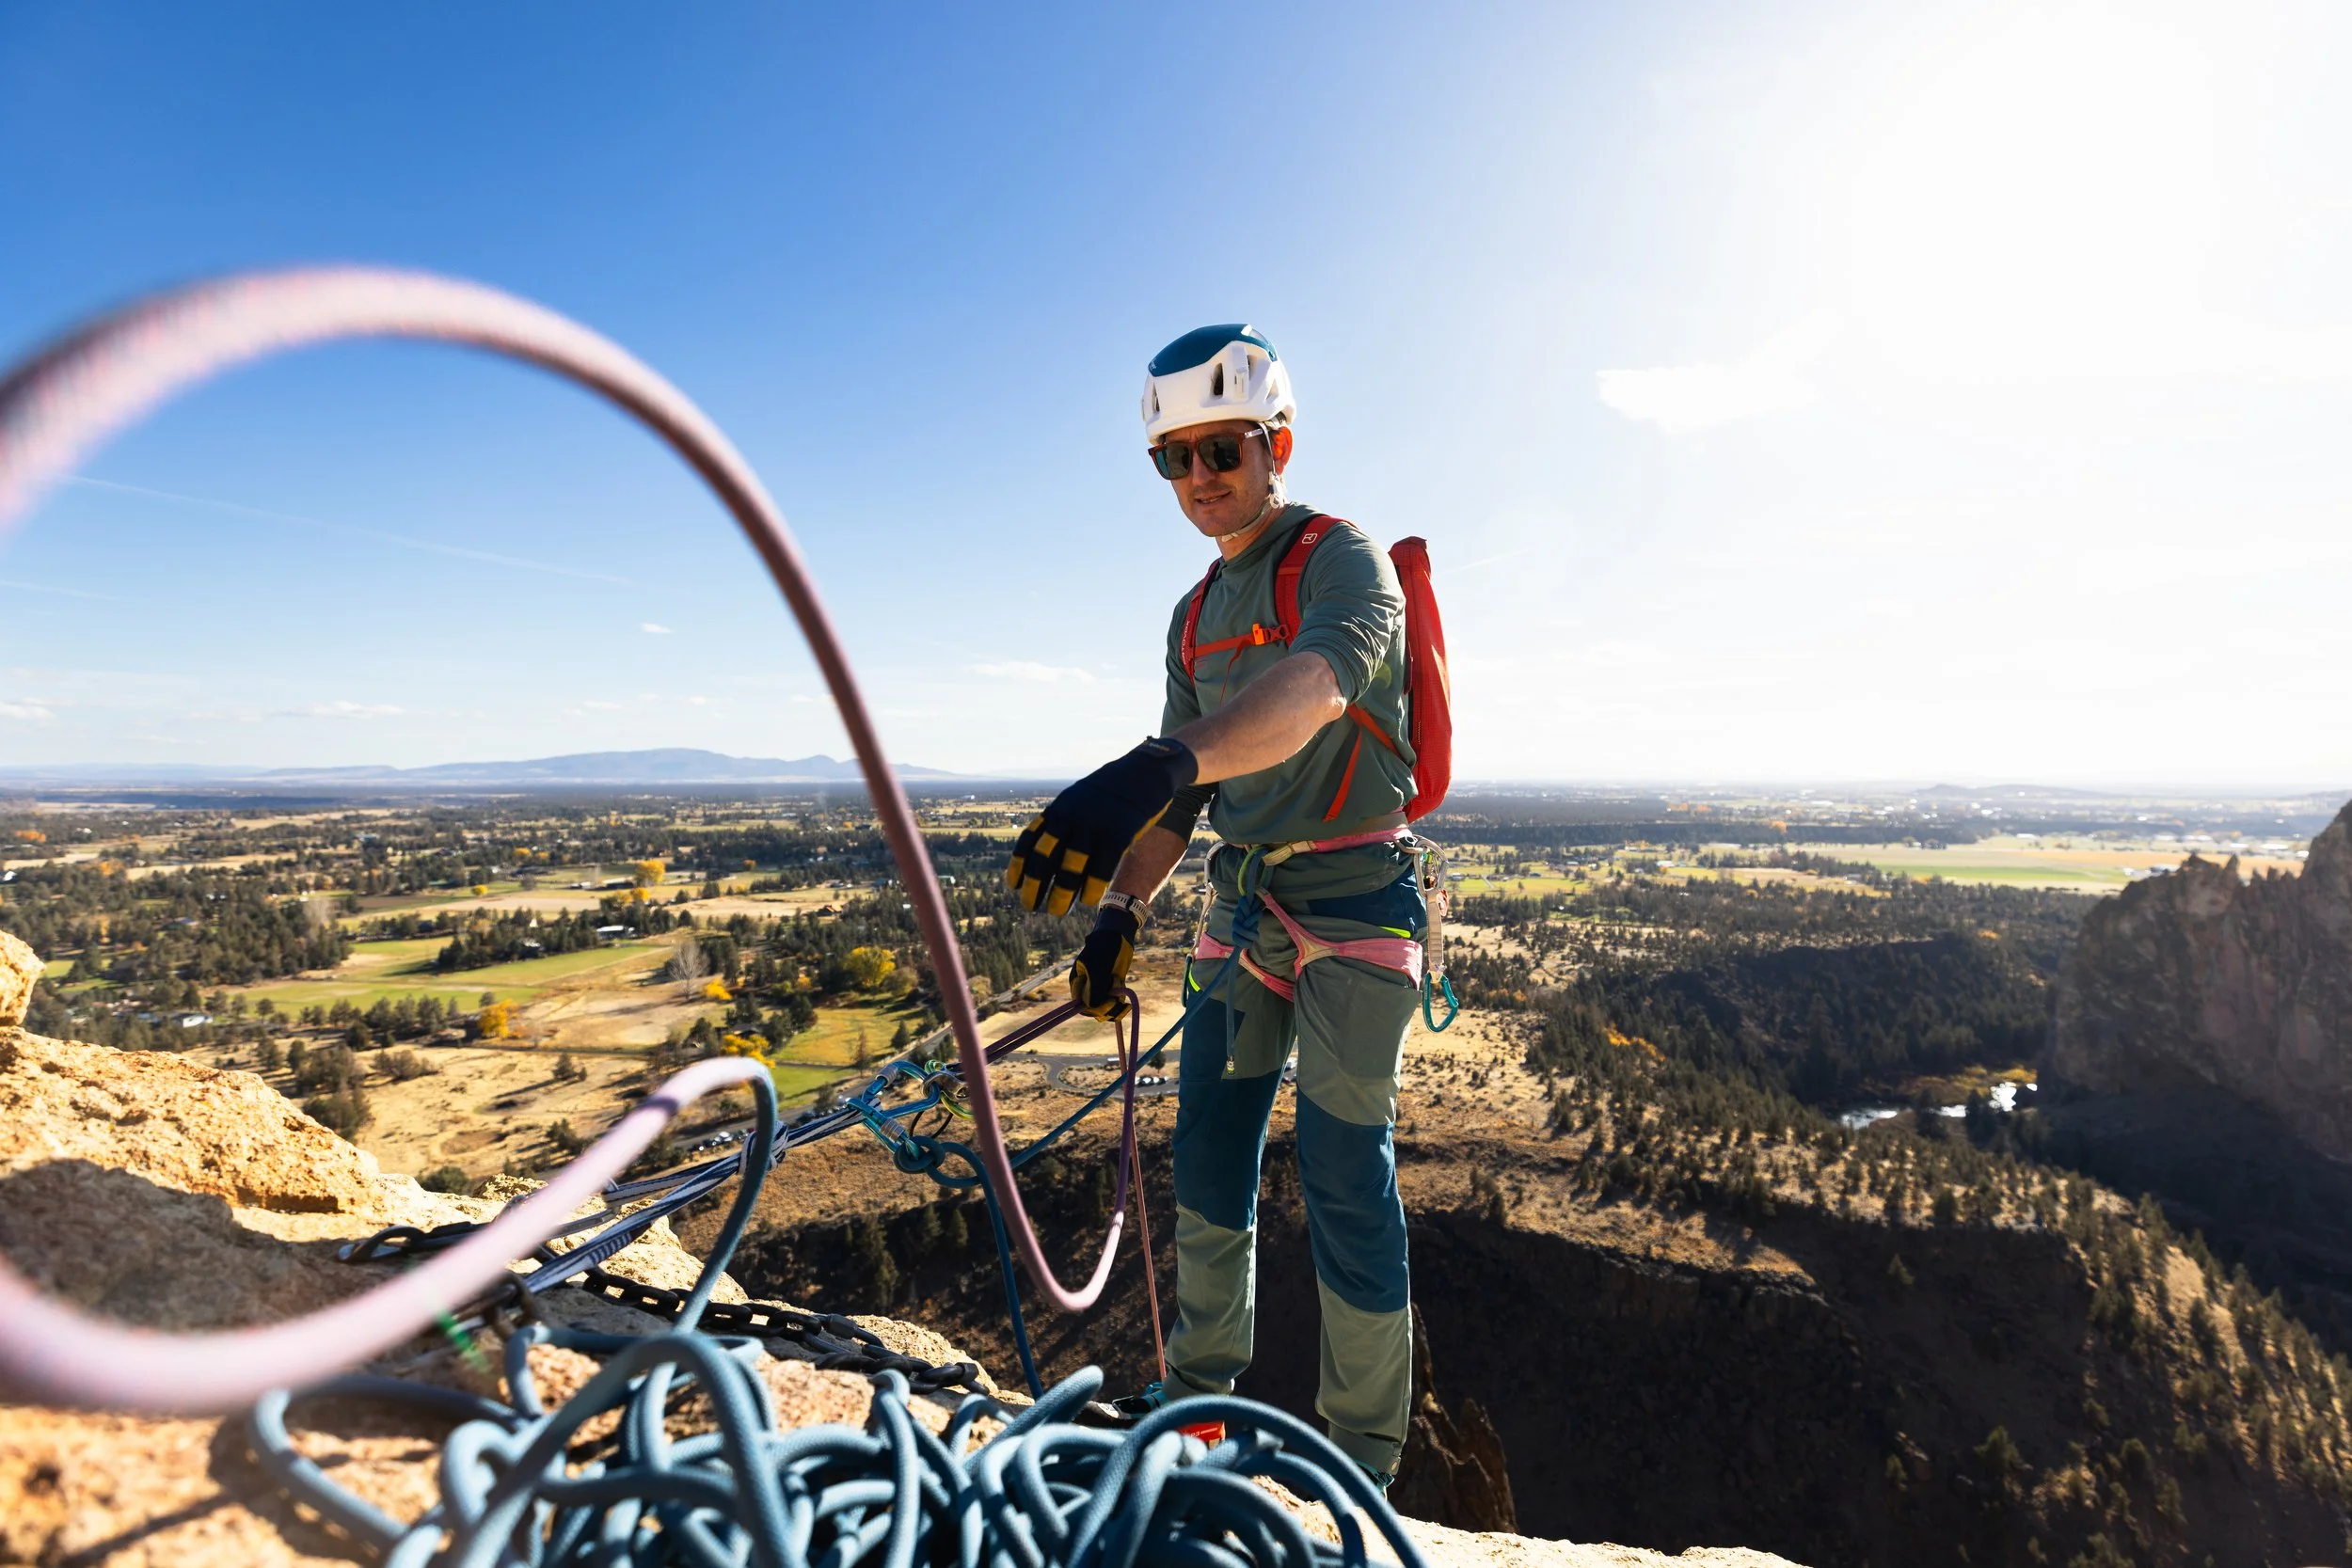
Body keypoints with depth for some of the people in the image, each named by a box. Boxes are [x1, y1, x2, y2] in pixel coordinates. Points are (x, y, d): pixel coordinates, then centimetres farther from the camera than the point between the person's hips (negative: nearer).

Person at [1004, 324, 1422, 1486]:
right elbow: (1188, 789, 14)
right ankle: (1202, 1389, 33)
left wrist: (1157, 766, -51)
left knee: (1346, 1180, -1)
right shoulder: (1196, 619, 13)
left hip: (1353, 902, -7)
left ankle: (1361, 1459, 19)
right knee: (1207, 1153, 11)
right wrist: (1120, 909, 2)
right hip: (1242, 899, 7)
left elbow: (1316, 683, -34)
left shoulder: (1343, 560, -11)